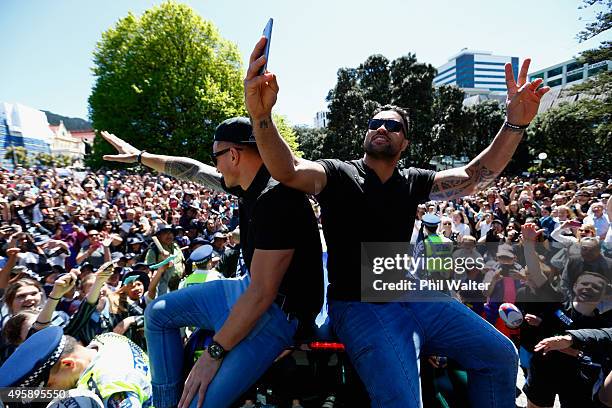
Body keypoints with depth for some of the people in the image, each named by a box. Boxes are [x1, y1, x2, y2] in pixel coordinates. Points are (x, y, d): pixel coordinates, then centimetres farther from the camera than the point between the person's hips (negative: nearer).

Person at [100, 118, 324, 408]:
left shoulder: (275, 198, -27)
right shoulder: (249, 183, 2)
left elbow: (262, 292, -29)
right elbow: (194, 170, 19)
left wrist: (214, 352, -20)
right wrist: (140, 156, 27)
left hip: (278, 311, -9)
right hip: (249, 290, 10)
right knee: (158, 313, 16)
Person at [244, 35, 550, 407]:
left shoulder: (413, 182, 8)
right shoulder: (338, 175, -6)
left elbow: (475, 177, 0)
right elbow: (287, 170, -24)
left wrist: (515, 124, -15)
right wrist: (261, 115, -43)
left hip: (411, 295, 6)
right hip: (359, 305, -5)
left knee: (501, 355, 4)